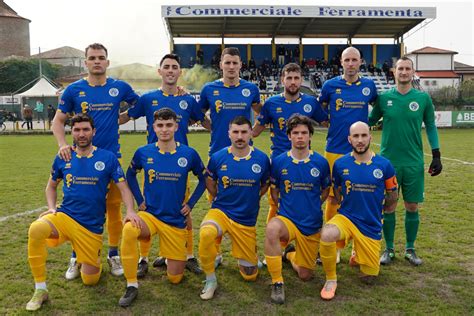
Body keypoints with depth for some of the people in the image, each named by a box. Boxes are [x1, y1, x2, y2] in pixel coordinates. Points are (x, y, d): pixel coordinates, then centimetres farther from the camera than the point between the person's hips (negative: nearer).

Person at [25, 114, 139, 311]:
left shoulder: (108, 158, -3)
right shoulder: (62, 158, 4)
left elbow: (124, 189, -2)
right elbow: (51, 186, 18)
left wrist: (130, 211, -20)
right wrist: (51, 207, 0)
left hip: (92, 226, -1)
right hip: (65, 216, 1)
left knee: (90, 280, 1)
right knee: (35, 230, -33)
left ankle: (93, 261, 40)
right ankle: (40, 290, -15)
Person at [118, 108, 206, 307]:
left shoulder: (189, 154, -7)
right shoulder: (143, 152, -4)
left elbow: (203, 179, 8)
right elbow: (130, 175, 14)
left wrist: (190, 204, 1)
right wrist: (140, 201, 4)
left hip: (176, 219, 0)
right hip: (149, 214, 0)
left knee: (175, 278, 4)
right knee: (129, 230, -36)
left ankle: (177, 257, 41)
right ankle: (132, 286, -18)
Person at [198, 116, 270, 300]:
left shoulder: (262, 159, -7)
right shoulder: (218, 157, -8)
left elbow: (265, 185, 12)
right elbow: (210, 182, 12)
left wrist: (252, 200, 5)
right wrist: (220, 199, 6)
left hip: (247, 220, 1)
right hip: (221, 211, -1)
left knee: (250, 275, 7)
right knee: (206, 233, -38)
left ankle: (247, 257, 45)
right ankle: (210, 281, -12)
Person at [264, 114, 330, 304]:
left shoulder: (321, 162, -6)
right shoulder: (279, 161, -6)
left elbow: (326, 190, 10)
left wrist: (312, 206, 3)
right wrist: (283, 208, 0)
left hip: (312, 225, 2)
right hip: (287, 219, -1)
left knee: (305, 276, 9)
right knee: (272, 229, -39)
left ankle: (290, 254, 44)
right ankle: (277, 283, -21)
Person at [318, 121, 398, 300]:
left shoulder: (384, 165, -7)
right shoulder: (340, 164, -6)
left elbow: (393, 196, 8)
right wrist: (351, 209, 7)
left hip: (372, 226, 1)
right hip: (346, 218, -1)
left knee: (368, 277, 9)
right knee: (327, 235, -36)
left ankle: (357, 254, 44)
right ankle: (331, 279, -11)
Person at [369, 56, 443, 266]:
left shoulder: (423, 98, 1)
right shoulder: (384, 98, 0)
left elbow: (430, 126, 8)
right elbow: (370, 121, 11)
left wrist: (436, 156, 5)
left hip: (414, 162, 1)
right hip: (389, 161, 0)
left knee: (412, 206, 7)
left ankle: (410, 249, 24)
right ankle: (389, 249, 21)